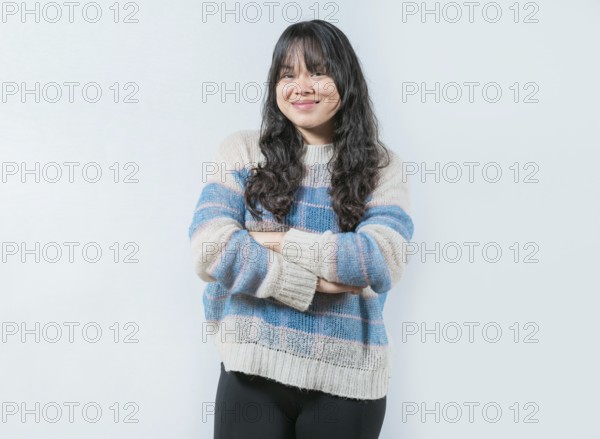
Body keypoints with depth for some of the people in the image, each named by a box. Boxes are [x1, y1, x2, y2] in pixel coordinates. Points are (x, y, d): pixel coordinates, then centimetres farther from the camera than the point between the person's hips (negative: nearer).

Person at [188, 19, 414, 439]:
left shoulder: (382, 166, 2)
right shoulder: (242, 151, 2)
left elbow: (385, 257, -13)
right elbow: (210, 248, -10)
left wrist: (280, 242, -12)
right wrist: (313, 279, -13)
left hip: (346, 378, 0)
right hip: (253, 370, 0)